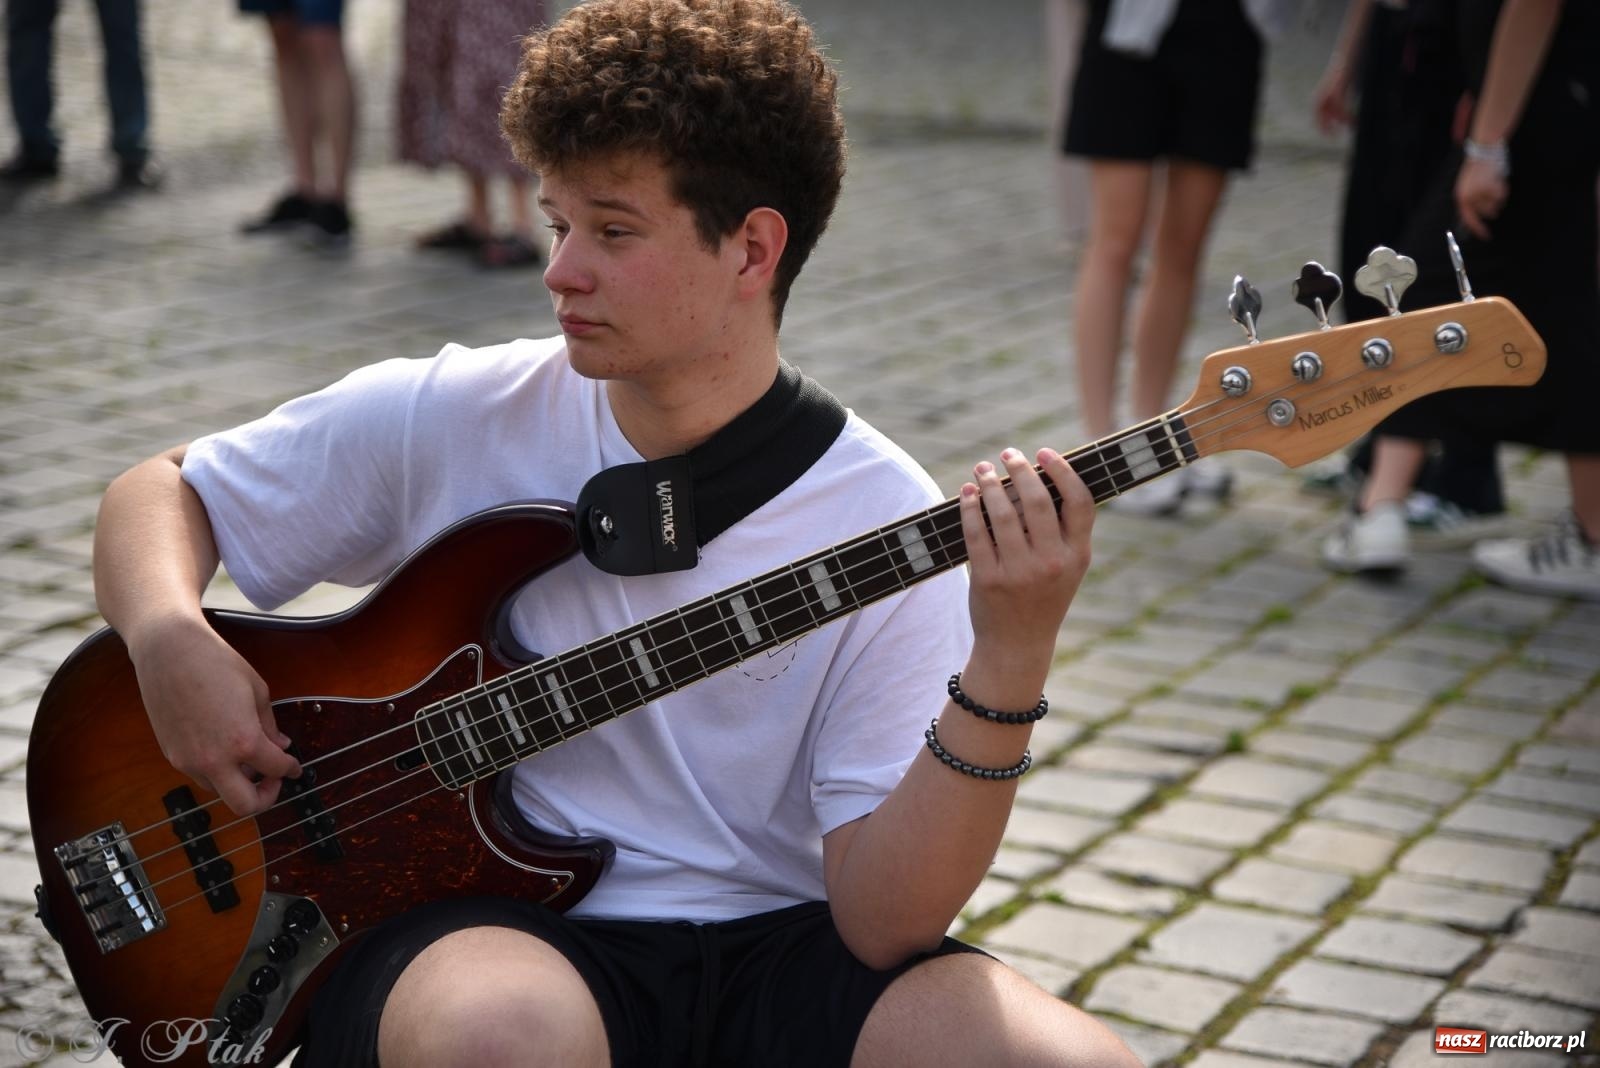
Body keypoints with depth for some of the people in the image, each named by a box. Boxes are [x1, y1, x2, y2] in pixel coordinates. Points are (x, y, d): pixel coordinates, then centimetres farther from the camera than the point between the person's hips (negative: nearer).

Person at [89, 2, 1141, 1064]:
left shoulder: (887, 526, -7)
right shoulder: (448, 421, -2)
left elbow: (880, 925, -12)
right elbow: (160, 493, 11)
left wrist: (1009, 666, -26)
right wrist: (173, 644, -10)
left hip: (777, 948, 1)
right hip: (495, 929, 0)